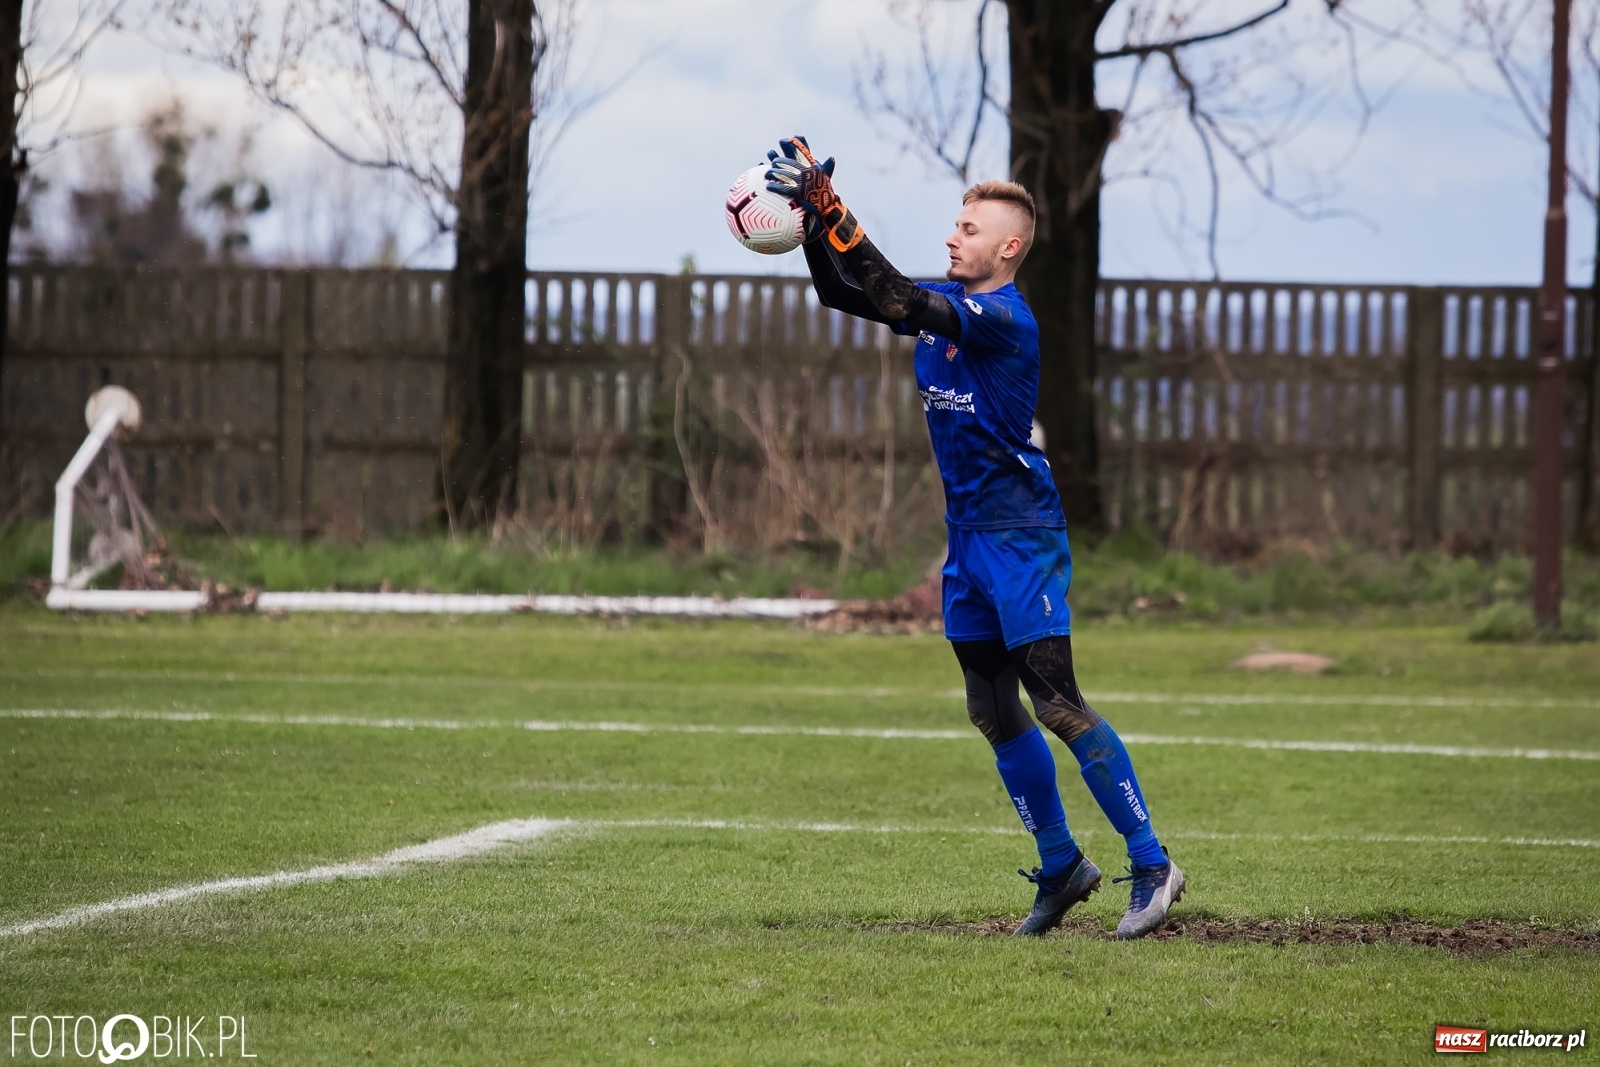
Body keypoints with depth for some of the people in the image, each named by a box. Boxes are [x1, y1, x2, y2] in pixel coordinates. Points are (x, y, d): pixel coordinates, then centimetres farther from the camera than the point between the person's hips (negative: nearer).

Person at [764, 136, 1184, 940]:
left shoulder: (1004, 317, -18)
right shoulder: (945, 306, 8)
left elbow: (899, 300, -30)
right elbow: (844, 294, 11)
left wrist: (833, 214, -34)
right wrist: (815, 217, -6)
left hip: (1021, 534, -9)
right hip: (968, 536, 9)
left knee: (1057, 705, -13)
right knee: (993, 713, 10)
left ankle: (1151, 865, -8)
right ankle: (1061, 867, 20)